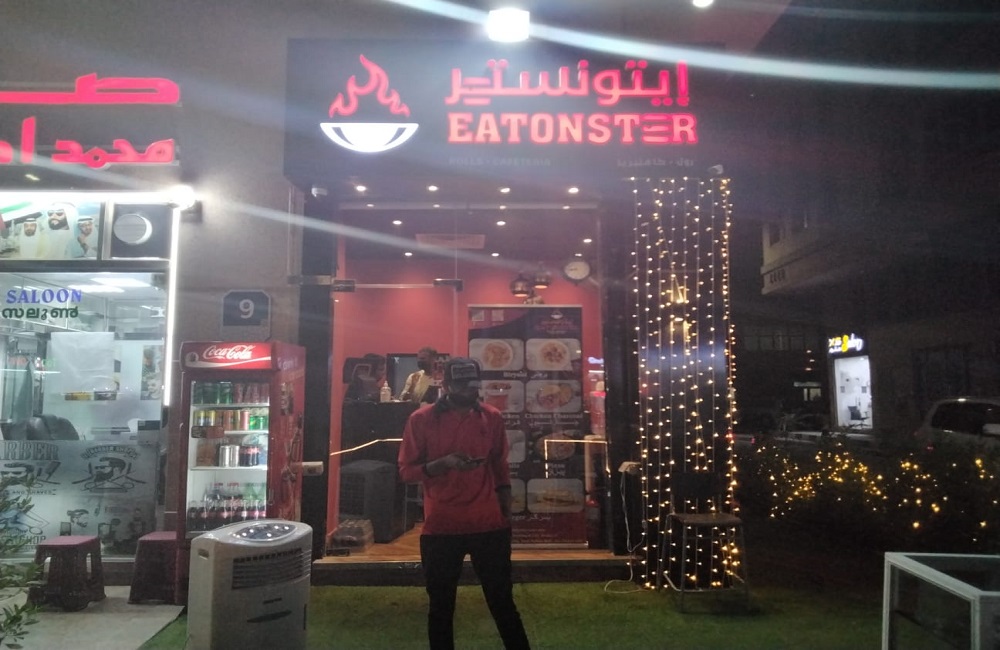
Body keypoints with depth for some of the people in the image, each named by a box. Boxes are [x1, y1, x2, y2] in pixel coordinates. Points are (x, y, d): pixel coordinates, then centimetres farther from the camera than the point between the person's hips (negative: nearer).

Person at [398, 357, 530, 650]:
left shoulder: (492, 417, 4)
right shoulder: (422, 419, -4)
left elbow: (501, 467, 12)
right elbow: (406, 471, -3)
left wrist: (506, 513, 11)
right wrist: (443, 463, -19)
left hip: (489, 526, 1)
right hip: (441, 528, -1)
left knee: (502, 600, 10)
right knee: (441, 605, 11)